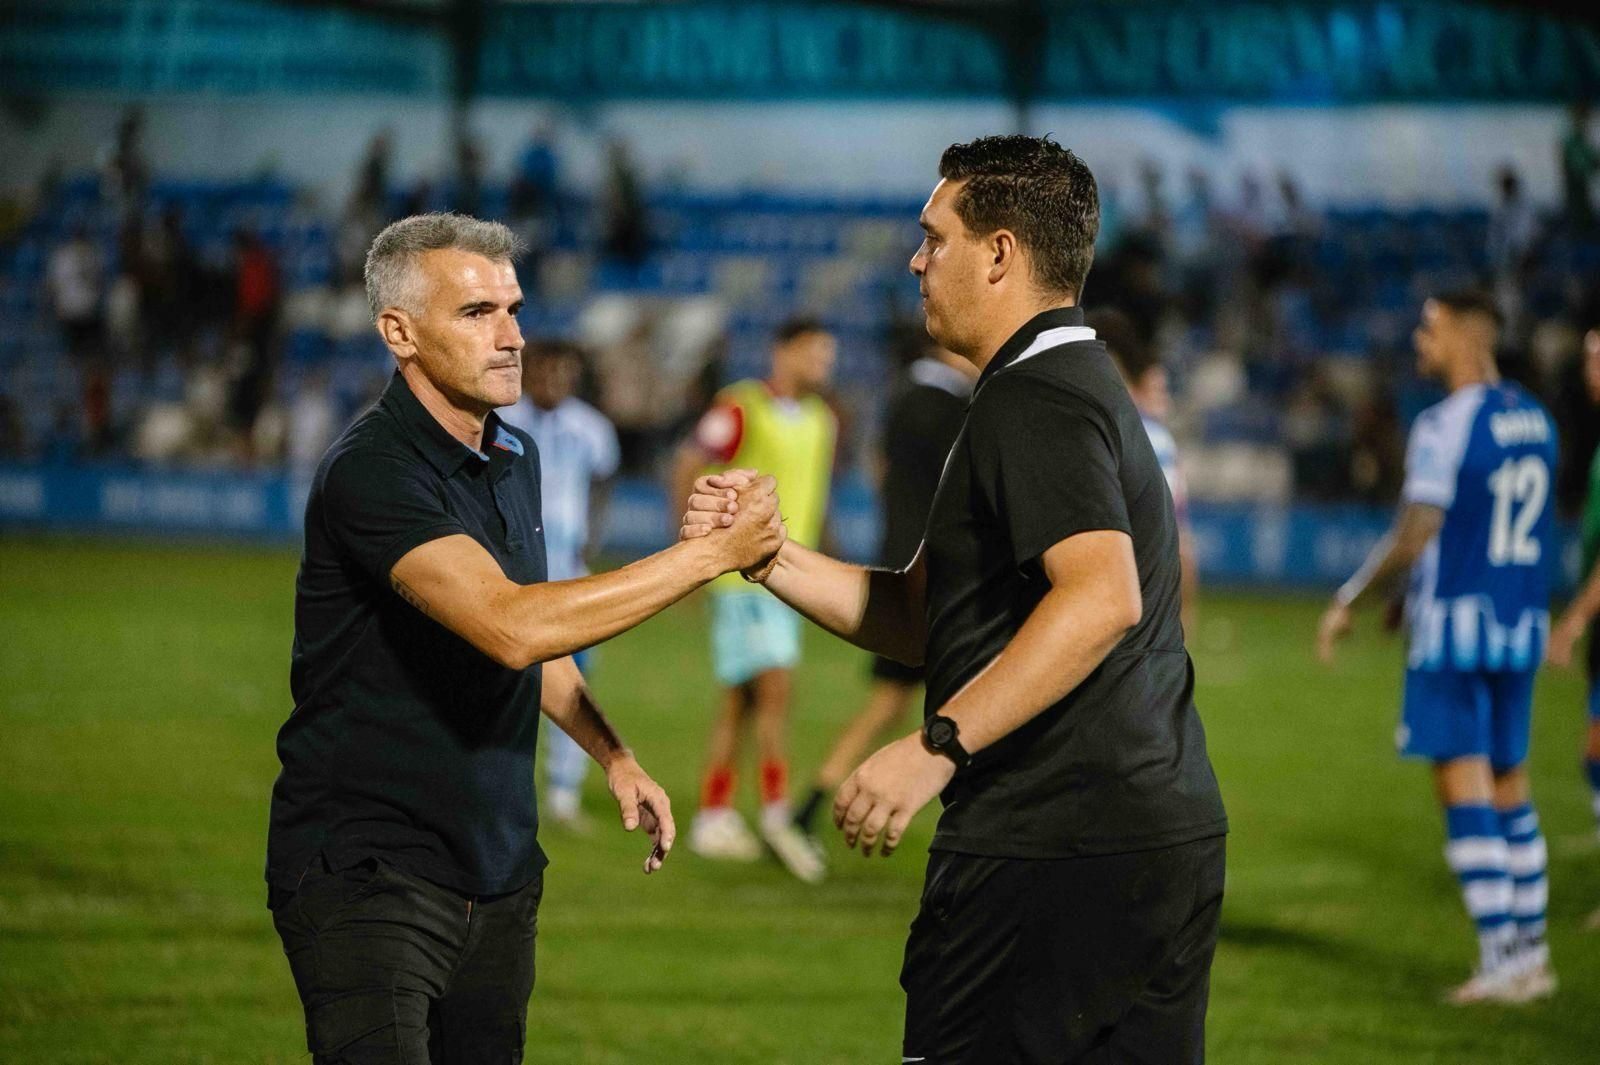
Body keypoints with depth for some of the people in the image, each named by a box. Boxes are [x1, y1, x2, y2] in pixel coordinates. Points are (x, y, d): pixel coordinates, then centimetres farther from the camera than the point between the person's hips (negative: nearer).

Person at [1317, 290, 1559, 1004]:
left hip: (1457, 623, -8)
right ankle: (1531, 954, 14)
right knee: (1509, 783, 14)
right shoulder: (1535, 421, 12)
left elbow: (1416, 536, -17)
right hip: (1523, 622, 8)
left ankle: (1500, 959, -9)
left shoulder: (1447, 425, -13)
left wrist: (1348, 603, -6)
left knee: (1463, 784, -5)